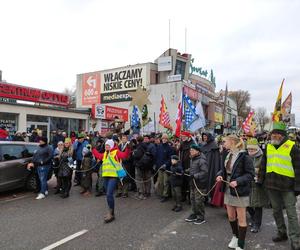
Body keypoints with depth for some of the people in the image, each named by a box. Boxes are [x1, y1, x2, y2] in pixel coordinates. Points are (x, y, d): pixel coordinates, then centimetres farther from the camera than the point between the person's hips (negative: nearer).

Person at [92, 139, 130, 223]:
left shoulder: (116, 152, -5)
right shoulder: (104, 154, 18)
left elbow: (125, 155, -18)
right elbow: (98, 155, 32)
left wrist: (128, 149, -33)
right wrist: (93, 148, 35)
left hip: (113, 176, -8)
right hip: (106, 176, 8)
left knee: (109, 194, -16)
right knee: (108, 195, 14)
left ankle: (111, 214, -5)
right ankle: (111, 212, 26)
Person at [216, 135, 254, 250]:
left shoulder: (244, 156, -17)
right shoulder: (228, 155, 6)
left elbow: (250, 174, -15)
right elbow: (224, 169, 15)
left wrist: (238, 181, -25)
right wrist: (220, 175, -5)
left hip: (240, 190, -7)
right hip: (228, 189, 7)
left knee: (241, 219, 5)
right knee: (230, 216, 18)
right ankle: (235, 236, 41)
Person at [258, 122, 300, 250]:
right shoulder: (268, 147, 8)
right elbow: (263, 165, 15)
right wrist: (260, 180, 12)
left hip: (287, 186, -5)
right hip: (271, 184, 5)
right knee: (276, 211, 16)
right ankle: (282, 233, 32)